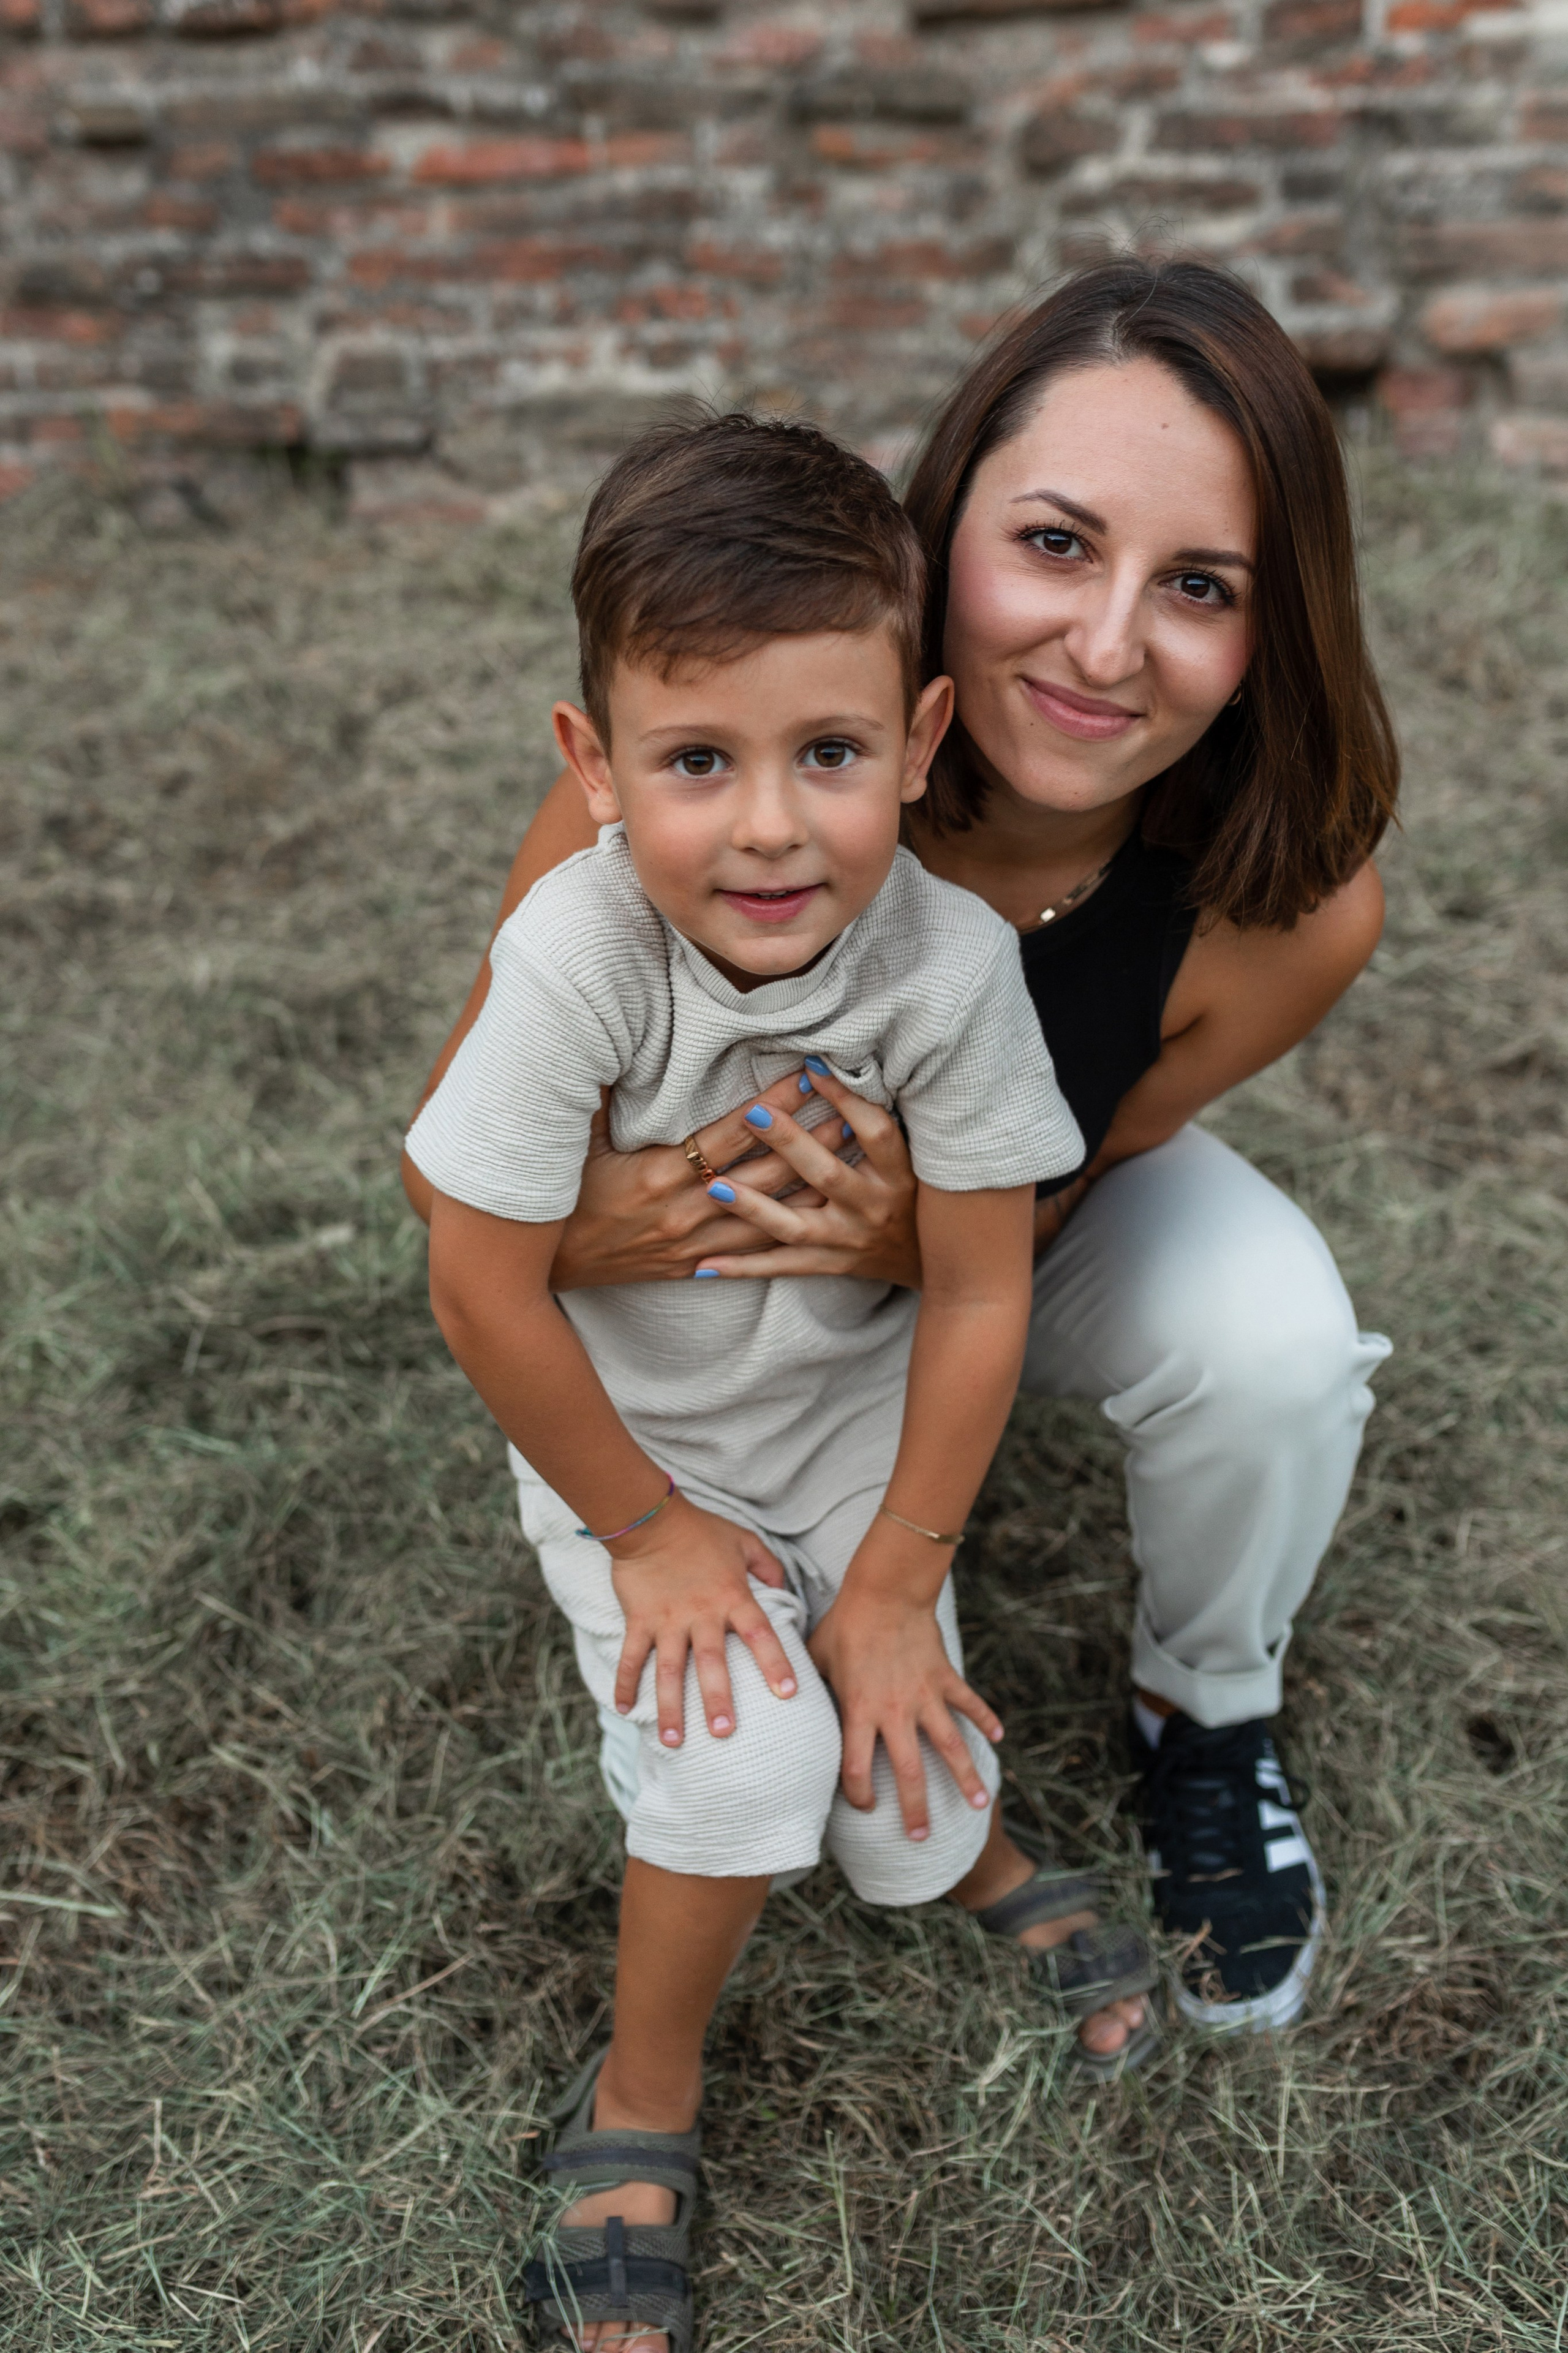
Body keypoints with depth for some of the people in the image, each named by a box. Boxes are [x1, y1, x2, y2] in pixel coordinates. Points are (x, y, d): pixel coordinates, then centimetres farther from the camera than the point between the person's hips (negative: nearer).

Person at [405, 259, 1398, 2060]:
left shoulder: (1293, 909, -31)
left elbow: (1053, 1193, -16)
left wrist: (927, 1244, -39)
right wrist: (564, 1237, -45)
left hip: (1036, 1227, 1)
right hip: (709, 1274, -1)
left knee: (1271, 1333, -28)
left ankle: (1207, 1723, 3)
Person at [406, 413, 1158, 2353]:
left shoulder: (952, 958, -26)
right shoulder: (578, 950, -31)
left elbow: (976, 1296, -15)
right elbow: (481, 1286, -22)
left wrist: (897, 1588, -9)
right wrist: (646, 1531, -11)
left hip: (856, 1415, 2)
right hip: (628, 1440, -1)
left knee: (909, 1818, 1)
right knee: (748, 1767, -19)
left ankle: (983, 1856, 41)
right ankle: (644, 2093, 12)